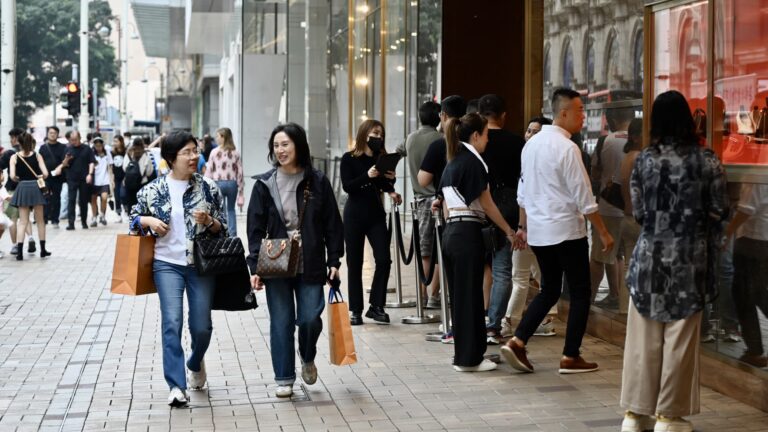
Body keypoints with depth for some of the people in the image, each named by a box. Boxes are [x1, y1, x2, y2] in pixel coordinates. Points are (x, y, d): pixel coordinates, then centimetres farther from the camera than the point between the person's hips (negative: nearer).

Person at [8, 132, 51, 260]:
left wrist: (19, 179, 9)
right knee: (40, 220, 12)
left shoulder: (14, 157, -3)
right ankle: (43, 249, 17)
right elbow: (45, 174, -9)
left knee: (22, 221, 4)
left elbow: (12, 176, -12)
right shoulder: (37, 155, -2)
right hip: (35, 187, 0)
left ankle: (20, 252, -5)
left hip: (22, 188, 0)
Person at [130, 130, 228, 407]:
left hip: (201, 265, 1)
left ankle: (195, 363, 38)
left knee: (202, 326, 4)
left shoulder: (208, 188, 1)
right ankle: (177, 385, -9)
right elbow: (134, 216, 12)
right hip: (167, 264, -1)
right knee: (172, 322, -13)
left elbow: (222, 229, 6)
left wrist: (208, 221, -15)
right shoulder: (153, 190, 0)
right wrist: (149, 220, -8)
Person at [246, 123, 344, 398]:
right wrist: (255, 267, -6)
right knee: (281, 323, 2)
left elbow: (332, 224, 4)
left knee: (310, 318, -4)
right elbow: (255, 228, 1)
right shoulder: (265, 184, 1)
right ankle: (284, 379, 14)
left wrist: (334, 260, -1)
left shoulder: (317, 182, 1)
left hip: (310, 264, 0)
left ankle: (307, 358, 28)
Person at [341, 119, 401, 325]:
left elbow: (386, 187, 12)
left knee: (383, 259, -8)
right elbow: (347, 186, -13)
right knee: (355, 263, 3)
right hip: (354, 215, -2)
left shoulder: (382, 158, 5)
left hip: (376, 215, 3)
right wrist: (367, 176, -25)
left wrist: (390, 179, -9)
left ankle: (376, 306, 3)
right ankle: (356, 310, 10)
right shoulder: (349, 159, -3)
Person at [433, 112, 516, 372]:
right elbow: (487, 205, -9)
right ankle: (469, 358, 2)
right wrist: (509, 231, -3)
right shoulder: (473, 162, -10)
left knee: (458, 296, 12)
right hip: (468, 233, -9)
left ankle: (462, 355, 18)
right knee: (470, 297, -2)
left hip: (450, 233, 9)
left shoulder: (451, 164, 15)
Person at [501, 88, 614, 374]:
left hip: (538, 232, 8)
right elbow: (584, 198, -15)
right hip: (566, 232, -8)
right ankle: (570, 358, 8)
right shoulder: (567, 148, -16)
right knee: (580, 293, 5)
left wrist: (523, 227, 22)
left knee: (549, 290, 18)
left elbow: (524, 191, 15)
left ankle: (517, 343, 6)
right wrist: (603, 233, -8)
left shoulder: (532, 144, 8)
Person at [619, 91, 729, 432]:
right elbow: (718, 212, -5)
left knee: (644, 337, 8)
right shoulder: (707, 161, -6)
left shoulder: (645, 160, -1)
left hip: (649, 256, 2)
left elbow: (638, 212, 2)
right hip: (690, 259, -2)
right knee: (679, 339, 5)